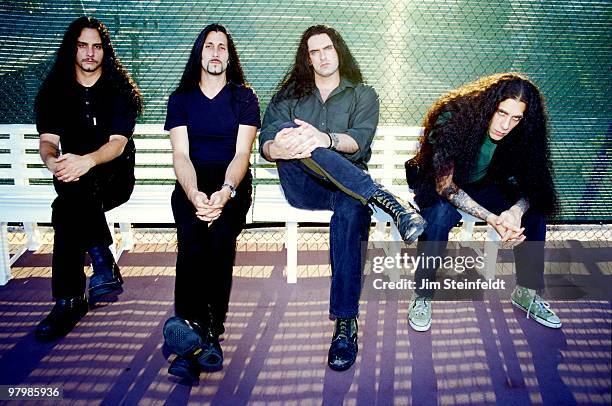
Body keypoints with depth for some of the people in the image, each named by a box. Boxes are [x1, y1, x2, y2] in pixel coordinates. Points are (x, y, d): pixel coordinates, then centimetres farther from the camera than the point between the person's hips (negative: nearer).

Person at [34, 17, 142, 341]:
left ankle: (70, 299, -32)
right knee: (72, 200, -35)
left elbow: (117, 143, -14)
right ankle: (103, 263, -28)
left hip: (114, 175, -2)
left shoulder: (120, 90, -1)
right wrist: (52, 161, -31)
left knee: (73, 197, -34)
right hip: (72, 176, 2)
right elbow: (48, 140, -5)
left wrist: (87, 161, -36)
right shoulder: (53, 91, 8)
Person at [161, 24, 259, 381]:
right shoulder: (181, 98, 13)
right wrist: (194, 194, -22)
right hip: (192, 182, 1)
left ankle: (195, 336, -26)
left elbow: (242, 153, -3)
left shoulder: (244, 97, 10)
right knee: (192, 233, -31)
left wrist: (226, 191, -24)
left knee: (219, 233, -32)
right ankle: (207, 337, -30)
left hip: (232, 181, -1)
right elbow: (181, 154, 0)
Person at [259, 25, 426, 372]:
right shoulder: (290, 94, 19)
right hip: (300, 186, 1)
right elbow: (266, 141, 1)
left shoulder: (363, 94, 15)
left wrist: (326, 140, -30)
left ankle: (346, 322, -34)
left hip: (348, 185, -1)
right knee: (292, 136, -31)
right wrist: (276, 149, -26)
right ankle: (381, 198, -42)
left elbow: (359, 141, -6)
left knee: (350, 211, -38)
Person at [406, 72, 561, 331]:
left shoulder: (521, 134, -15)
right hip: (439, 186, -4)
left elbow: (530, 184, -12)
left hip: (483, 187, 5)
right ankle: (422, 297, -20)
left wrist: (516, 211, -37)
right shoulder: (454, 119, -29)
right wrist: (492, 218, -42)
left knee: (536, 209, -16)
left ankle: (527, 291, 2)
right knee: (440, 215, -37)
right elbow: (445, 186, -32)